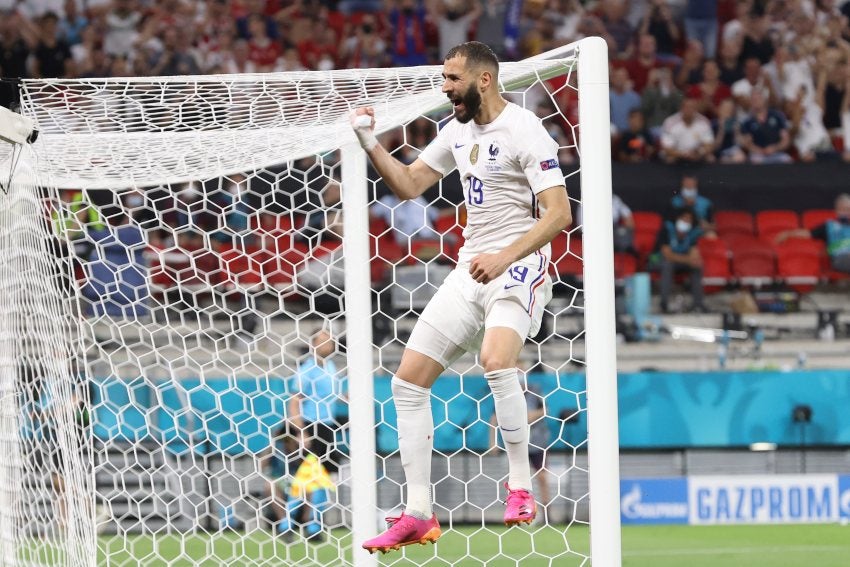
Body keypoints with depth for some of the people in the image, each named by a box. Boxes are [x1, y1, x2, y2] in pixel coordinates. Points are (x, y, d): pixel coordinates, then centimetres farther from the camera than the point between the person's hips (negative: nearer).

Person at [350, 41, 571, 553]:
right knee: (409, 381, 2)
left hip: (518, 267, -8)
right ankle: (418, 515, 7)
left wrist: (504, 257, -27)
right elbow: (409, 184, 24)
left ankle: (521, 488, -19)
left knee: (497, 362, -35)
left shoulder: (522, 130, -12)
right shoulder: (459, 131, 13)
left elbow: (559, 213, -18)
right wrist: (371, 145, 9)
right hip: (470, 271, 8)